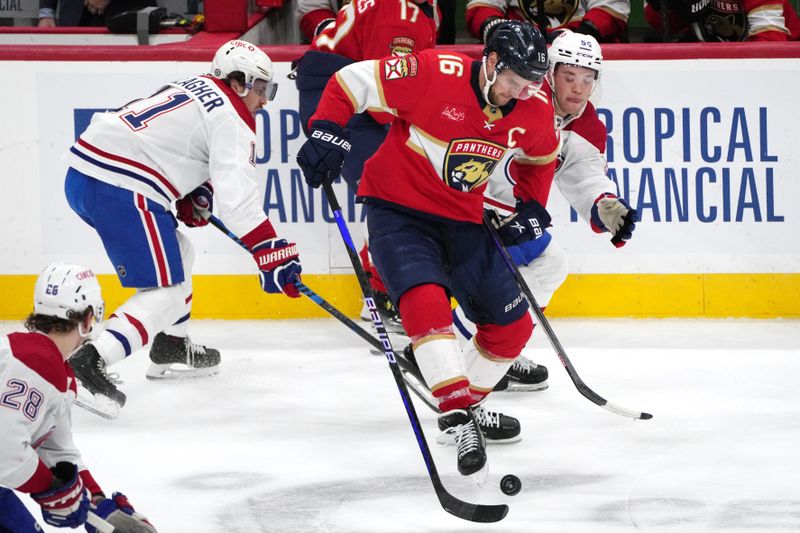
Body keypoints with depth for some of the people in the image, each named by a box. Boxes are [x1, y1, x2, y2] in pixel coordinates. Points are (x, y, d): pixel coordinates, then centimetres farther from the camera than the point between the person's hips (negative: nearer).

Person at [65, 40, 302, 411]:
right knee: (166, 292, -8)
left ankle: (171, 348, 38)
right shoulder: (230, 119, -5)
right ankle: (92, 362, -26)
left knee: (175, 251, 29)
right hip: (120, 190, -10)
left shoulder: (193, 89, 23)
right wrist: (271, 254, -19)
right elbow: (237, 194, -16)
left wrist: (193, 192, 19)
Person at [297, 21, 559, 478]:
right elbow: (351, 81, -14)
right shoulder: (435, 74, -23)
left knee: (512, 325, 7)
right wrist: (326, 131, -24)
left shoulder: (536, 111, -6)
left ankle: (470, 403, 30)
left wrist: (531, 205, 8)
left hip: (464, 219, 6)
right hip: (398, 210, -6)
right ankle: (458, 422, -34)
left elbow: (542, 157, 18)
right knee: (426, 300, -30)